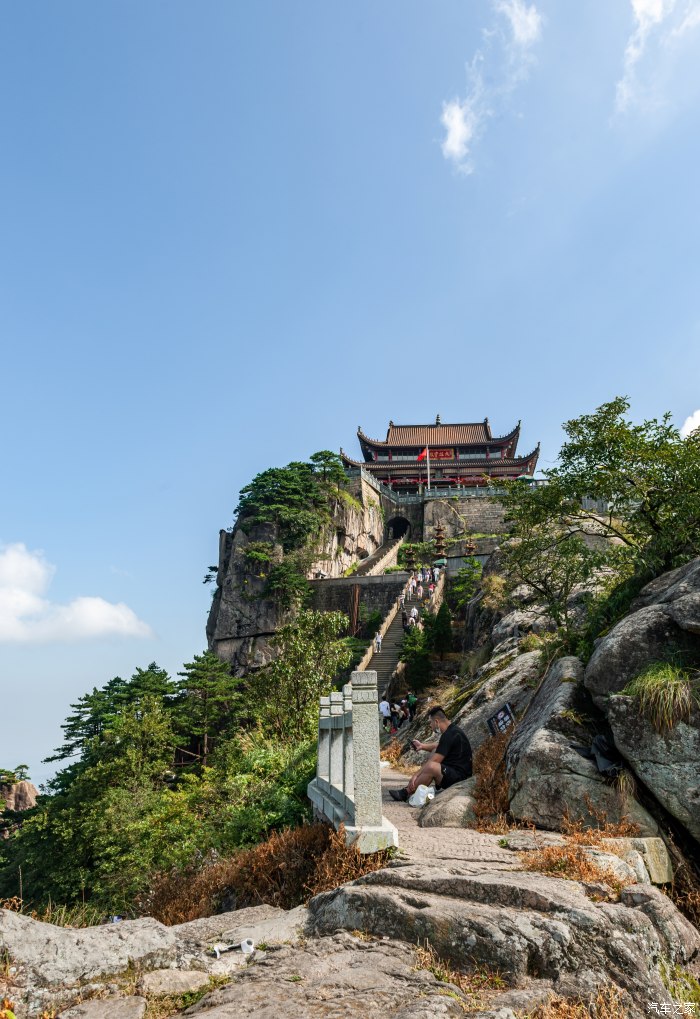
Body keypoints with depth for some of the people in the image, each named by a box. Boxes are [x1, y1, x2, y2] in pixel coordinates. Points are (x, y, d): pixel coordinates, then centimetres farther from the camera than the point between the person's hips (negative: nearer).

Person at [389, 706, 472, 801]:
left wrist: (416, 775, -14)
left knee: (432, 767, -31)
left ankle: (406, 793, -10)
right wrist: (422, 746, 23)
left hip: (459, 775, -11)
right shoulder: (452, 729, 12)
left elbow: (433, 762, -20)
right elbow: (438, 746, 32)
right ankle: (411, 787, 6)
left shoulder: (449, 735, -19)